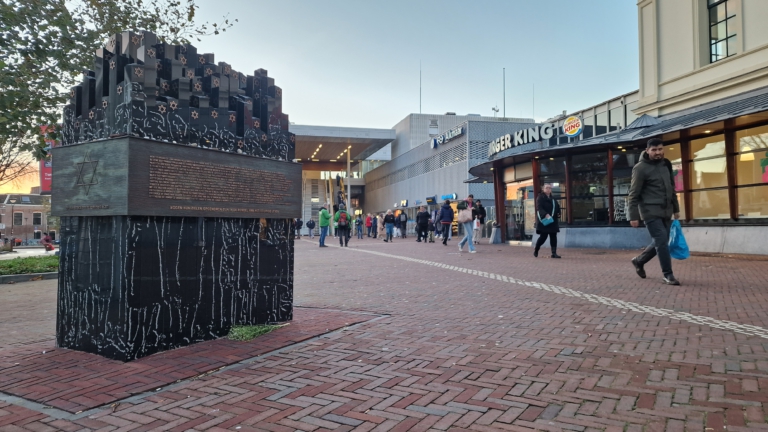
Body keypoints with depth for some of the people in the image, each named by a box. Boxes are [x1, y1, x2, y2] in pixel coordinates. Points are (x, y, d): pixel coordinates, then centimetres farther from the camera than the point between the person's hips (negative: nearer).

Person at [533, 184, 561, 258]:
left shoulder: (553, 198, 18)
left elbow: (557, 207, 22)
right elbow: (539, 208, -17)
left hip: (553, 221, 7)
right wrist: (545, 215, -31)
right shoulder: (540, 198, -5)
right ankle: (536, 250, 16)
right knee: (543, 236, -5)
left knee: (553, 237, 2)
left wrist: (558, 214, 4)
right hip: (544, 220, -6)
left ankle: (554, 253, 4)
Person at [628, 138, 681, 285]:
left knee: (660, 241, 12)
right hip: (651, 211, -7)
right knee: (662, 241, -8)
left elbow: (671, 188, 20)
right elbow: (633, 194, -11)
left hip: (666, 211, 7)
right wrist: (633, 216, -14)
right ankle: (668, 275, 2)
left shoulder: (666, 164, 12)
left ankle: (639, 261, 32)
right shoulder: (640, 168, -10)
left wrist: (676, 208, 18)